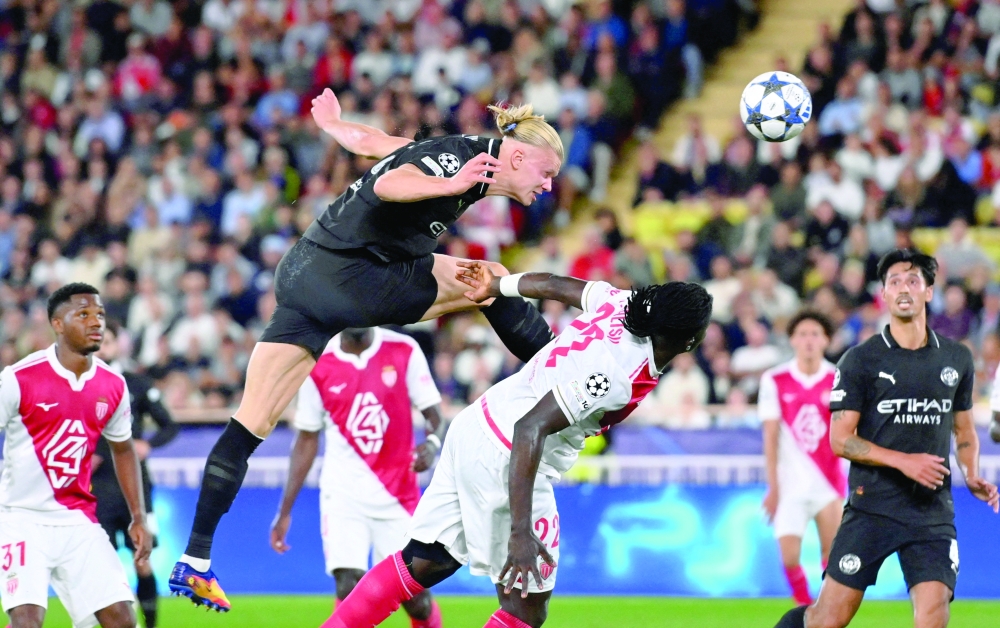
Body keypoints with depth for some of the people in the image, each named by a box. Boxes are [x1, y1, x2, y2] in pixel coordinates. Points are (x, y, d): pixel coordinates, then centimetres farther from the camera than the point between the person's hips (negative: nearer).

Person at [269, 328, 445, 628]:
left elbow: (434, 414, -1)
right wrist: (285, 511, 7)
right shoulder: (319, 366, 0)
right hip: (344, 493, 0)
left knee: (415, 597, 0)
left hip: (398, 493, 0)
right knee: (349, 589, -16)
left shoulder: (403, 352, -3)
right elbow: (306, 440, 7)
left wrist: (432, 443, -25)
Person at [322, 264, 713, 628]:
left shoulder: (621, 303, -3)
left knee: (423, 562, 20)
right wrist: (521, 532, -33)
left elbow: (557, 286, 16)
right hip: (504, 460, -9)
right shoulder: (616, 374, -26)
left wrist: (496, 285, 37)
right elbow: (530, 429, -30)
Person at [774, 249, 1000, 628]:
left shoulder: (956, 359, 9)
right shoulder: (861, 360, -3)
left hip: (933, 510, 3)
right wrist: (903, 461, -17)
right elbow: (840, 440, -5)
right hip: (871, 507, -3)